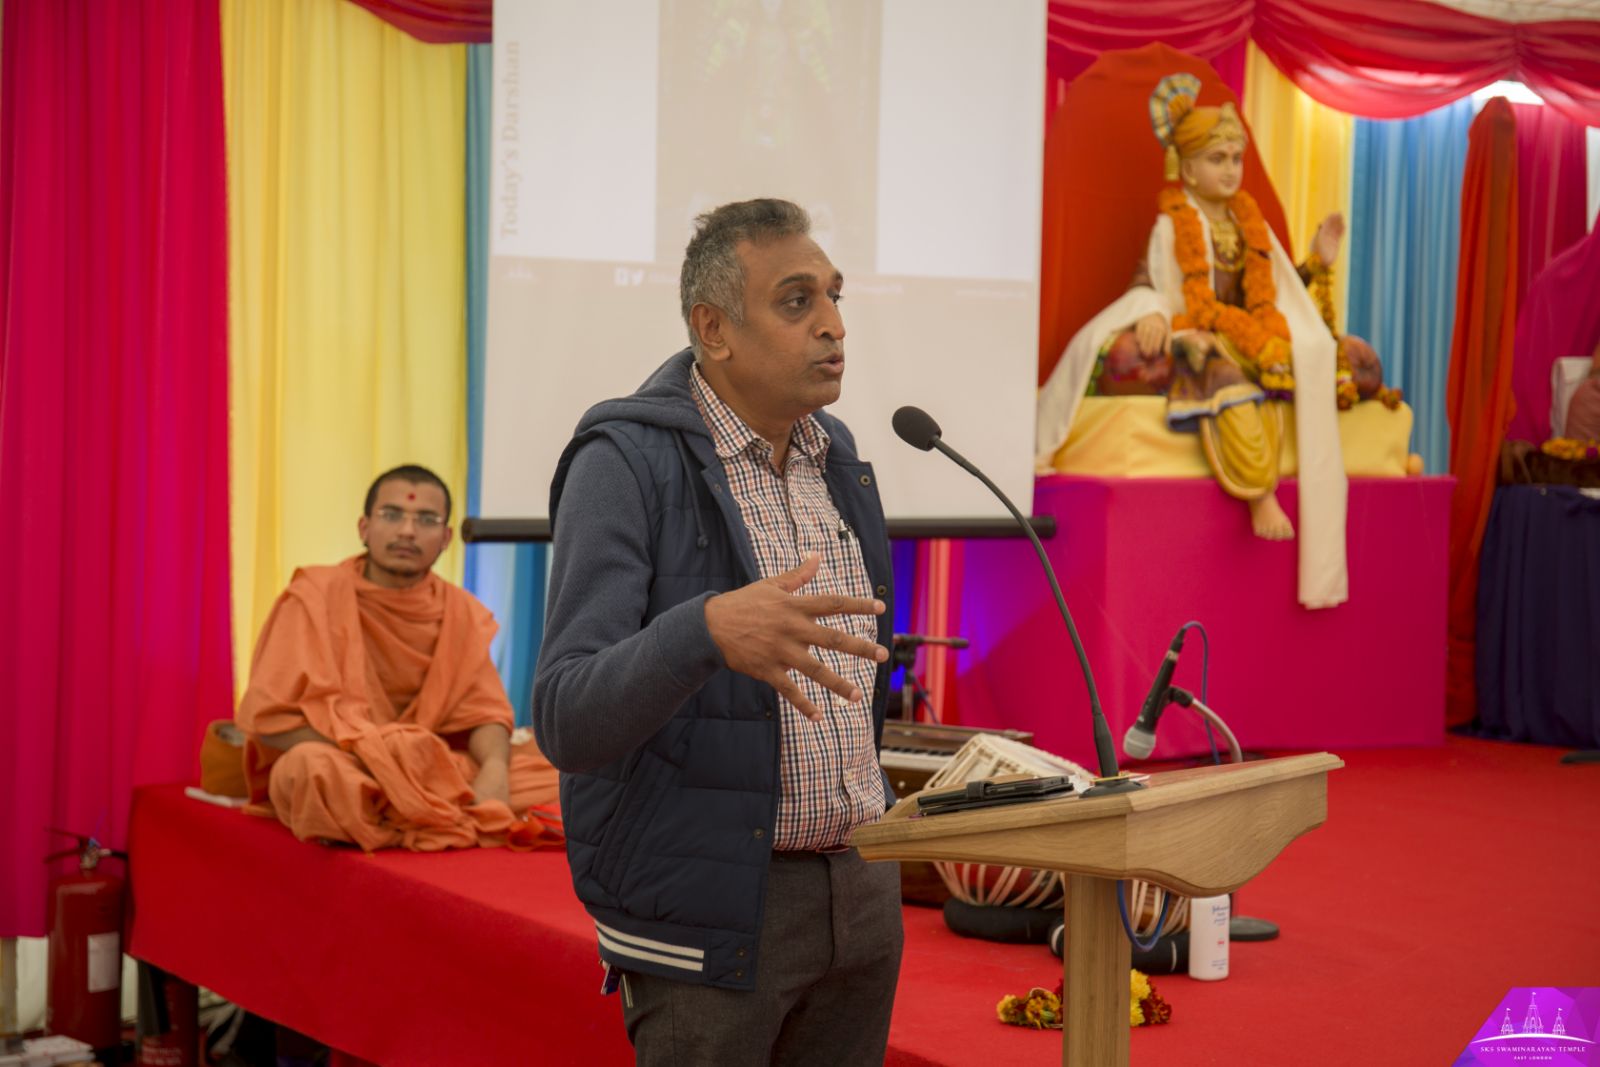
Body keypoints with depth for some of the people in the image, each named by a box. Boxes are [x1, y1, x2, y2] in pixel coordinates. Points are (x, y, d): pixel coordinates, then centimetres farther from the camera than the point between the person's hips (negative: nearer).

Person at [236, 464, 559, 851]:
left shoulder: (460, 611, 4)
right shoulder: (316, 596, -10)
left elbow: (482, 711, 1)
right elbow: (270, 717, -14)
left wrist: (494, 769, -23)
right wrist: (378, 755, -24)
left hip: (425, 771, 4)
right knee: (316, 765, -39)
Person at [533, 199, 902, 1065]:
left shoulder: (833, 456, 9)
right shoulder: (626, 466, -14)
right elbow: (568, 723, -22)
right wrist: (710, 630, -40)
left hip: (859, 891, 7)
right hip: (711, 906, -7)